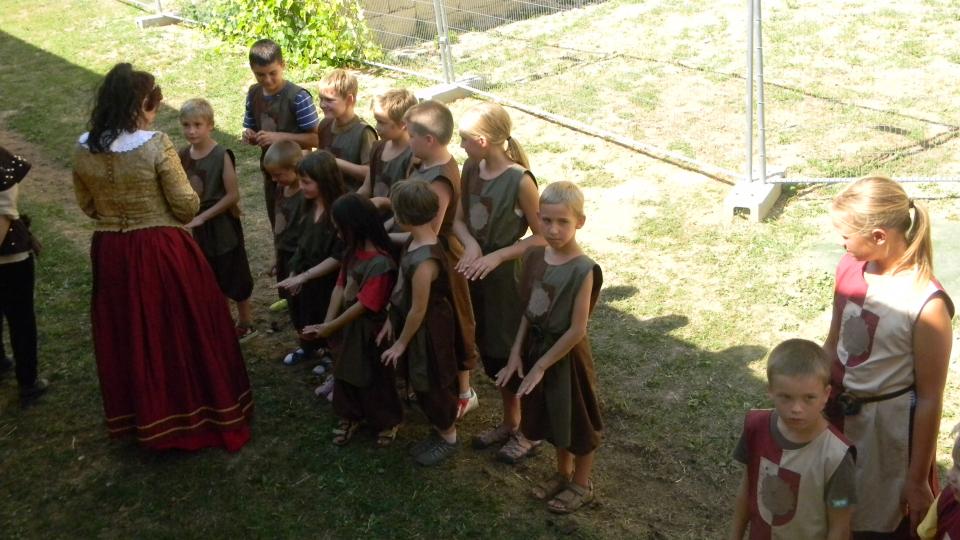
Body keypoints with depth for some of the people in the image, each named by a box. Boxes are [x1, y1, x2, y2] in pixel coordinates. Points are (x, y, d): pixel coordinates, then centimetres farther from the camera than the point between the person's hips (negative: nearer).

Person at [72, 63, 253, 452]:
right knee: (183, 333, 11)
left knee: (128, 339, 17)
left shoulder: (83, 149, -1)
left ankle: (142, 419, 32)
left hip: (110, 253, 5)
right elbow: (187, 205, -12)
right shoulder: (156, 145, -17)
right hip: (162, 251, -5)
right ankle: (198, 415, 23)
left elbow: (87, 205, 10)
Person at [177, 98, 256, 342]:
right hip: (199, 226, 6)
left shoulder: (222, 155, -17)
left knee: (234, 276, 8)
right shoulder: (183, 155, -1)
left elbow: (233, 196, -18)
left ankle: (246, 323, 24)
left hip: (223, 225, -6)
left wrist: (203, 216, -18)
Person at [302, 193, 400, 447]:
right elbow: (340, 285, -2)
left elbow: (363, 305, -26)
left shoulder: (380, 263, -28)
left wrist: (330, 328, -19)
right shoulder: (352, 251, -1)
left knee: (374, 378, 10)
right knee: (346, 372, 19)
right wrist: (327, 322, -12)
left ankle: (387, 422, 32)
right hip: (349, 324, 7)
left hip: (369, 329, -7)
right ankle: (351, 416, 40)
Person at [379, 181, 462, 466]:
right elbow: (402, 286, 5)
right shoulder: (417, 240, -6)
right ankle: (440, 430, 44)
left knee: (432, 385, 11)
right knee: (420, 383, 24)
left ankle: (449, 439, 33)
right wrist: (391, 319, 10)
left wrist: (401, 343, -11)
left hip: (428, 330, -9)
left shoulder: (423, 261, -35)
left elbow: (418, 310, -24)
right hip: (418, 325, 9)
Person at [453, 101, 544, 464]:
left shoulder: (519, 180, -22)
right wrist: (470, 244, -15)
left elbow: (541, 236, -17)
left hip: (508, 277, -7)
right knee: (492, 352, 19)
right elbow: (459, 219, 6)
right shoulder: (471, 169, -2)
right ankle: (509, 423, 39)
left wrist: (496, 256, -23)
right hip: (477, 273, 7)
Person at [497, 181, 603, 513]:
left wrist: (541, 365, -17)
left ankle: (582, 485, 35)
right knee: (555, 417, 23)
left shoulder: (582, 270, -24)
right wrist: (516, 353, 0)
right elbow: (528, 311, 4)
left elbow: (577, 330, -22)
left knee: (577, 421, 14)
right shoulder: (534, 257, -5)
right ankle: (563, 474, 45)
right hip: (537, 347, 6)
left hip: (566, 355, -6)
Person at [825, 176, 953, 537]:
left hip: (890, 426, -5)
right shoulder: (849, 267, -6)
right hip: (840, 414, 5)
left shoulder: (926, 304, -24)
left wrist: (918, 479, -10)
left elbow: (930, 399, -16)